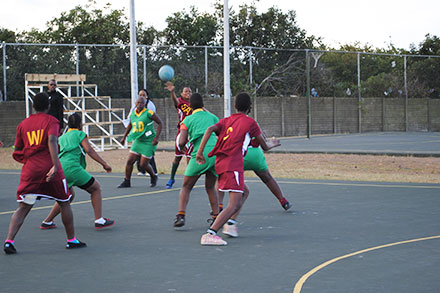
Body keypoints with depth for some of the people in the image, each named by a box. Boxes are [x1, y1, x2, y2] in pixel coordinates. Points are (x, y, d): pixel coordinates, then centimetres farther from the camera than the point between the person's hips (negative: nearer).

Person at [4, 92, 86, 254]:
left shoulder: (23, 124, 12)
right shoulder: (51, 121, 1)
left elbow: (17, 152, 12)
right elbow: (52, 140, -17)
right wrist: (56, 165, -25)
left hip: (30, 169, 3)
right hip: (49, 167, -3)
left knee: (23, 208, 5)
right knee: (64, 203, 14)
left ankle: (9, 240, -11)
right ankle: (71, 240, 20)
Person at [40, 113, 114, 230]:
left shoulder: (61, 138, 28)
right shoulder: (80, 134, 11)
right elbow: (89, 150, -2)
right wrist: (104, 163, -1)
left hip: (58, 170, 7)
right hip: (72, 168, -7)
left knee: (69, 195, 28)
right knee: (95, 188, 9)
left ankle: (47, 222, 27)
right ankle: (99, 220, 1)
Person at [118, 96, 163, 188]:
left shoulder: (149, 113, -14)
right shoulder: (132, 114, 4)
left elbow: (160, 123, -9)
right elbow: (130, 125, 23)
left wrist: (157, 137, -15)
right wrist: (124, 137, 25)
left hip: (149, 142, -6)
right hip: (138, 141, 6)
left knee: (143, 164, -6)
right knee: (129, 161, -1)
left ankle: (153, 177, 22)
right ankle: (127, 182, 13)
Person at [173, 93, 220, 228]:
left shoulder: (188, 120, 10)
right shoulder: (212, 117, 17)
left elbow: (182, 142, 1)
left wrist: (182, 148, 21)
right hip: (216, 154, 3)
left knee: (186, 187, 9)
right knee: (210, 187, 20)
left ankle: (180, 215, -7)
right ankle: (216, 216, 13)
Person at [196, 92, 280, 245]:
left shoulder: (226, 120, 17)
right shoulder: (250, 122, 4)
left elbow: (210, 129, -3)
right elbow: (264, 147, 12)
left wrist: (200, 151, -6)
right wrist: (272, 144, 34)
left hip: (221, 162, 8)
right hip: (233, 165, -8)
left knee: (245, 192, 26)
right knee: (234, 205, -13)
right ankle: (210, 234, -27)